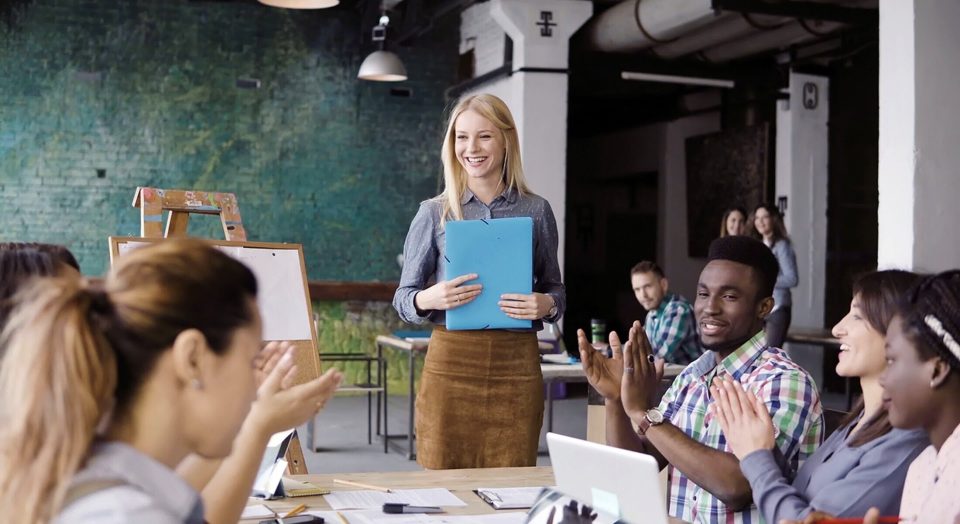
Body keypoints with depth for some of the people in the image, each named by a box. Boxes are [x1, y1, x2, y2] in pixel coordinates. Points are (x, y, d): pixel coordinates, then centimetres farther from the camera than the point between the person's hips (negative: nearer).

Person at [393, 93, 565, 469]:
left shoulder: (536, 212, 7)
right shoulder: (434, 214, 5)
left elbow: (555, 288, 14)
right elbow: (403, 298, 7)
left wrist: (547, 305, -8)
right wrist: (427, 299, -14)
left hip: (516, 366, 1)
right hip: (451, 363, 0)